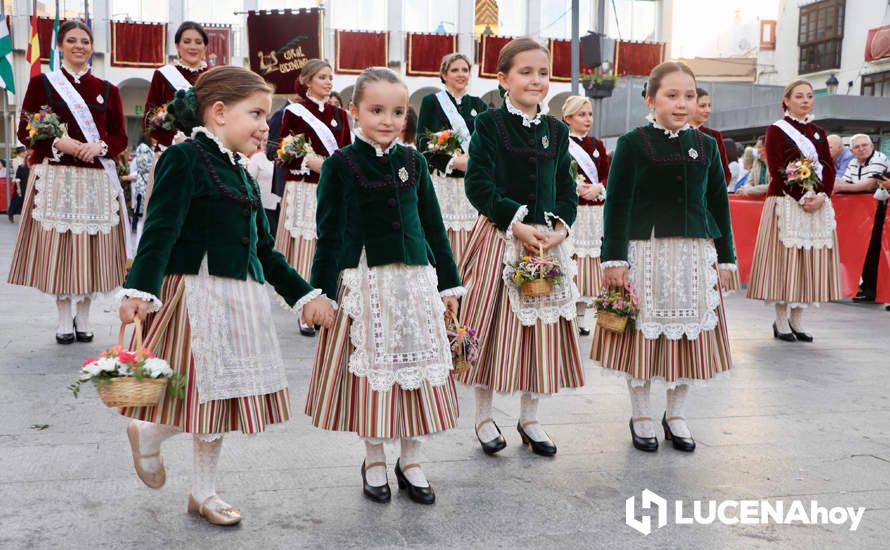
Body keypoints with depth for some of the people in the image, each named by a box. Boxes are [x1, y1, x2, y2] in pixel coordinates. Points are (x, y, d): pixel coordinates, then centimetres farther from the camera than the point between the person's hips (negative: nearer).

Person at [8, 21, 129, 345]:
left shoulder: (107, 90, 11)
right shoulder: (42, 83, 5)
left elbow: (120, 138, 10)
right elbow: (25, 132, 2)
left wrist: (100, 146, -10)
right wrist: (57, 142, -15)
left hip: (96, 181, 2)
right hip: (55, 178, -2)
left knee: (91, 248, 3)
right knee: (57, 246, -1)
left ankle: (83, 318, 16)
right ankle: (64, 319, 12)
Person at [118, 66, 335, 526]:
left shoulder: (242, 176, 16)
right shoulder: (184, 159, -8)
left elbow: (265, 251, 20)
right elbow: (160, 230, -19)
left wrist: (304, 295, 19)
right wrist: (139, 290, -30)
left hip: (242, 298, 8)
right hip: (197, 294, -8)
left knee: (221, 398, 13)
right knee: (202, 394, -4)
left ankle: (204, 492, 28)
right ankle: (147, 434, 28)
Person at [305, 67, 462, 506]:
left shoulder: (413, 161, 7)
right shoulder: (340, 165, -3)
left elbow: (433, 226, 11)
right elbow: (329, 234, -3)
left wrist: (448, 283, 11)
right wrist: (323, 294, -7)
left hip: (415, 280, 4)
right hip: (364, 283, -3)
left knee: (418, 368, 8)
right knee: (371, 370, 6)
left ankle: (410, 461, 25)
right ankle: (373, 460, 25)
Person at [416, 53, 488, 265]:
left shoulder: (478, 104, 15)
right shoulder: (431, 102, 6)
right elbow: (423, 144, -1)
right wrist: (453, 161, -13)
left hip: (471, 183, 3)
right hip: (442, 182, -3)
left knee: (468, 243, -1)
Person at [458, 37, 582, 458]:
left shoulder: (556, 131, 9)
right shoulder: (489, 124, -5)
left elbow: (567, 189, 9)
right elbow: (478, 186, -12)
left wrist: (560, 229, -8)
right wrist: (517, 225, -17)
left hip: (548, 240, 5)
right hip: (499, 239, -4)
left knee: (542, 326, 9)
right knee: (494, 326, 3)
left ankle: (529, 416, 25)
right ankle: (484, 416, 21)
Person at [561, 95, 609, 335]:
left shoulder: (597, 144, 16)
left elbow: (608, 176, 13)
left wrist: (598, 188, -7)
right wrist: (575, 187, -17)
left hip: (594, 211, 5)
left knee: (589, 261, 6)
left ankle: (580, 317, 15)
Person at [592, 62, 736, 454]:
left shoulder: (705, 145, 9)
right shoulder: (633, 143, -3)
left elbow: (719, 203, 12)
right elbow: (617, 204, -6)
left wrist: (725, 258, 9)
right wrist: (614, 259, -11)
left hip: (696, 257, 4)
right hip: (645, 254, -4)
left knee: (690, 336, 9)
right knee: (641, 335, 4)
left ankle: (676, 415, 25)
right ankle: (641, 416, 21)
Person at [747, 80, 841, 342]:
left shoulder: (818, 132, 17)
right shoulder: (776, 130, 0)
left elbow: (829, 168, 8)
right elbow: (777, 170, -9)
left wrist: (822, 196, -10)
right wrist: (802, 197, -17)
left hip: (817, 204, 5)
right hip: (785, 204, -5)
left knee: (810, 261, 4)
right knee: (784, 260, -4)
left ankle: (797, 320, 13)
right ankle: (781, 322, 5)